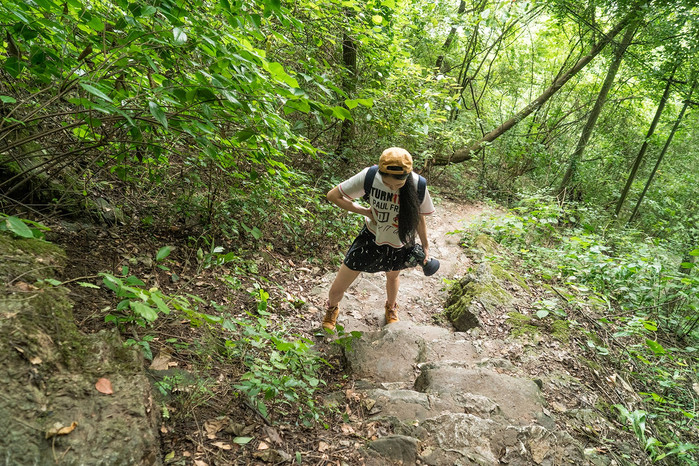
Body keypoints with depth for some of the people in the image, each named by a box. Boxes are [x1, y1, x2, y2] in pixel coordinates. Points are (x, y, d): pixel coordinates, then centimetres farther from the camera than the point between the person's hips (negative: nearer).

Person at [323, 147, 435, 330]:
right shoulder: (369, 176, -28)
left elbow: (419, 217, -5)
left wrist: (425, 246, 6)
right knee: (337, 289, 5)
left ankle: (391, 307, 67)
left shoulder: (417, 185, -24)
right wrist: (365, 211, -21)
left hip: (400, 245, 1)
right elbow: (333, 195, -18)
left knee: (393, 276, 32)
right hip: (371, 238, -1)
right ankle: (332, 309, 44)